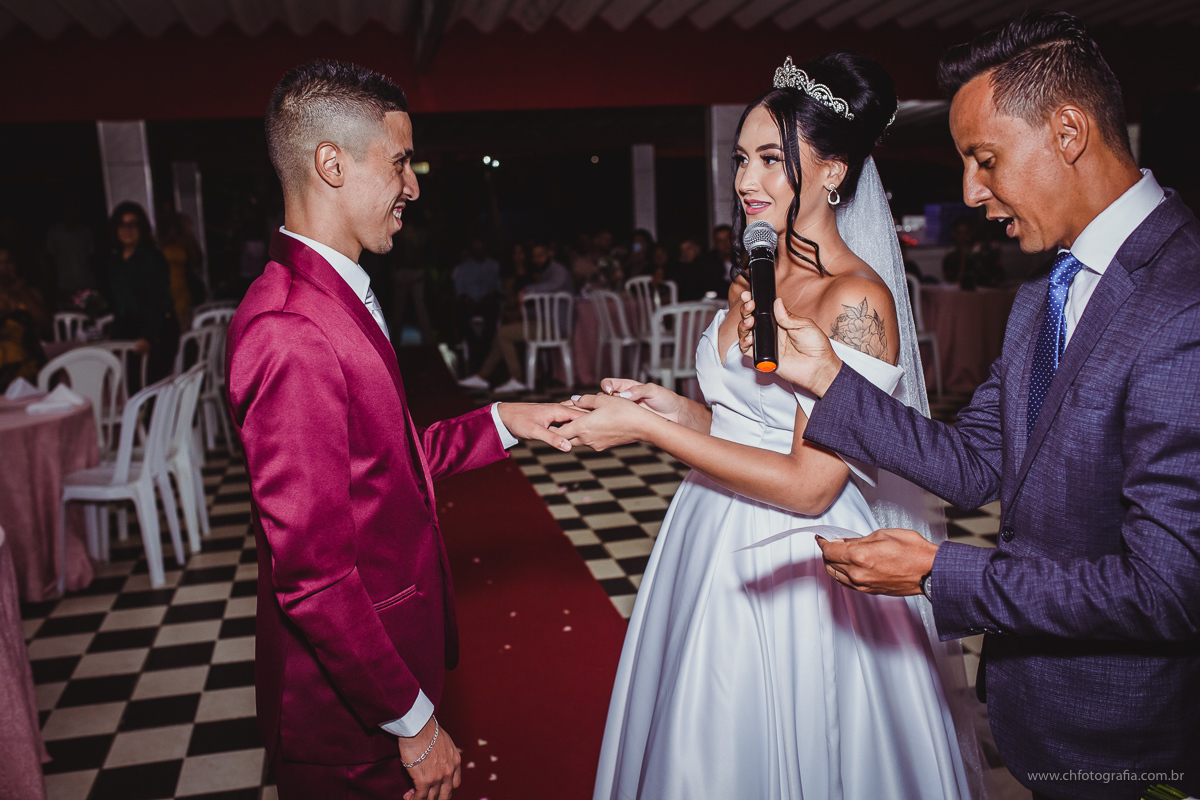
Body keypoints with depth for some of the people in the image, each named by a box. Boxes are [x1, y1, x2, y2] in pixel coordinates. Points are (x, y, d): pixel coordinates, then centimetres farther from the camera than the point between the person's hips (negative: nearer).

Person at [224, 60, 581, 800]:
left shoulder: (339, 296, 5)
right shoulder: (291, 336, -27)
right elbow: (313, 573, -27)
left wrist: (502, 422, 4)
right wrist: (413, 722, -19)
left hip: (388, 650, 9)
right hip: (350, 711, -9)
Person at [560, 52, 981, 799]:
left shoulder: (855, 301, -20)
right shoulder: (750, 282, 6)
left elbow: (808, 485, -23)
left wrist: (646, 429, -22)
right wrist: (674, 407, -7)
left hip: (798, 565, -7)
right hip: (716, 542, 8)